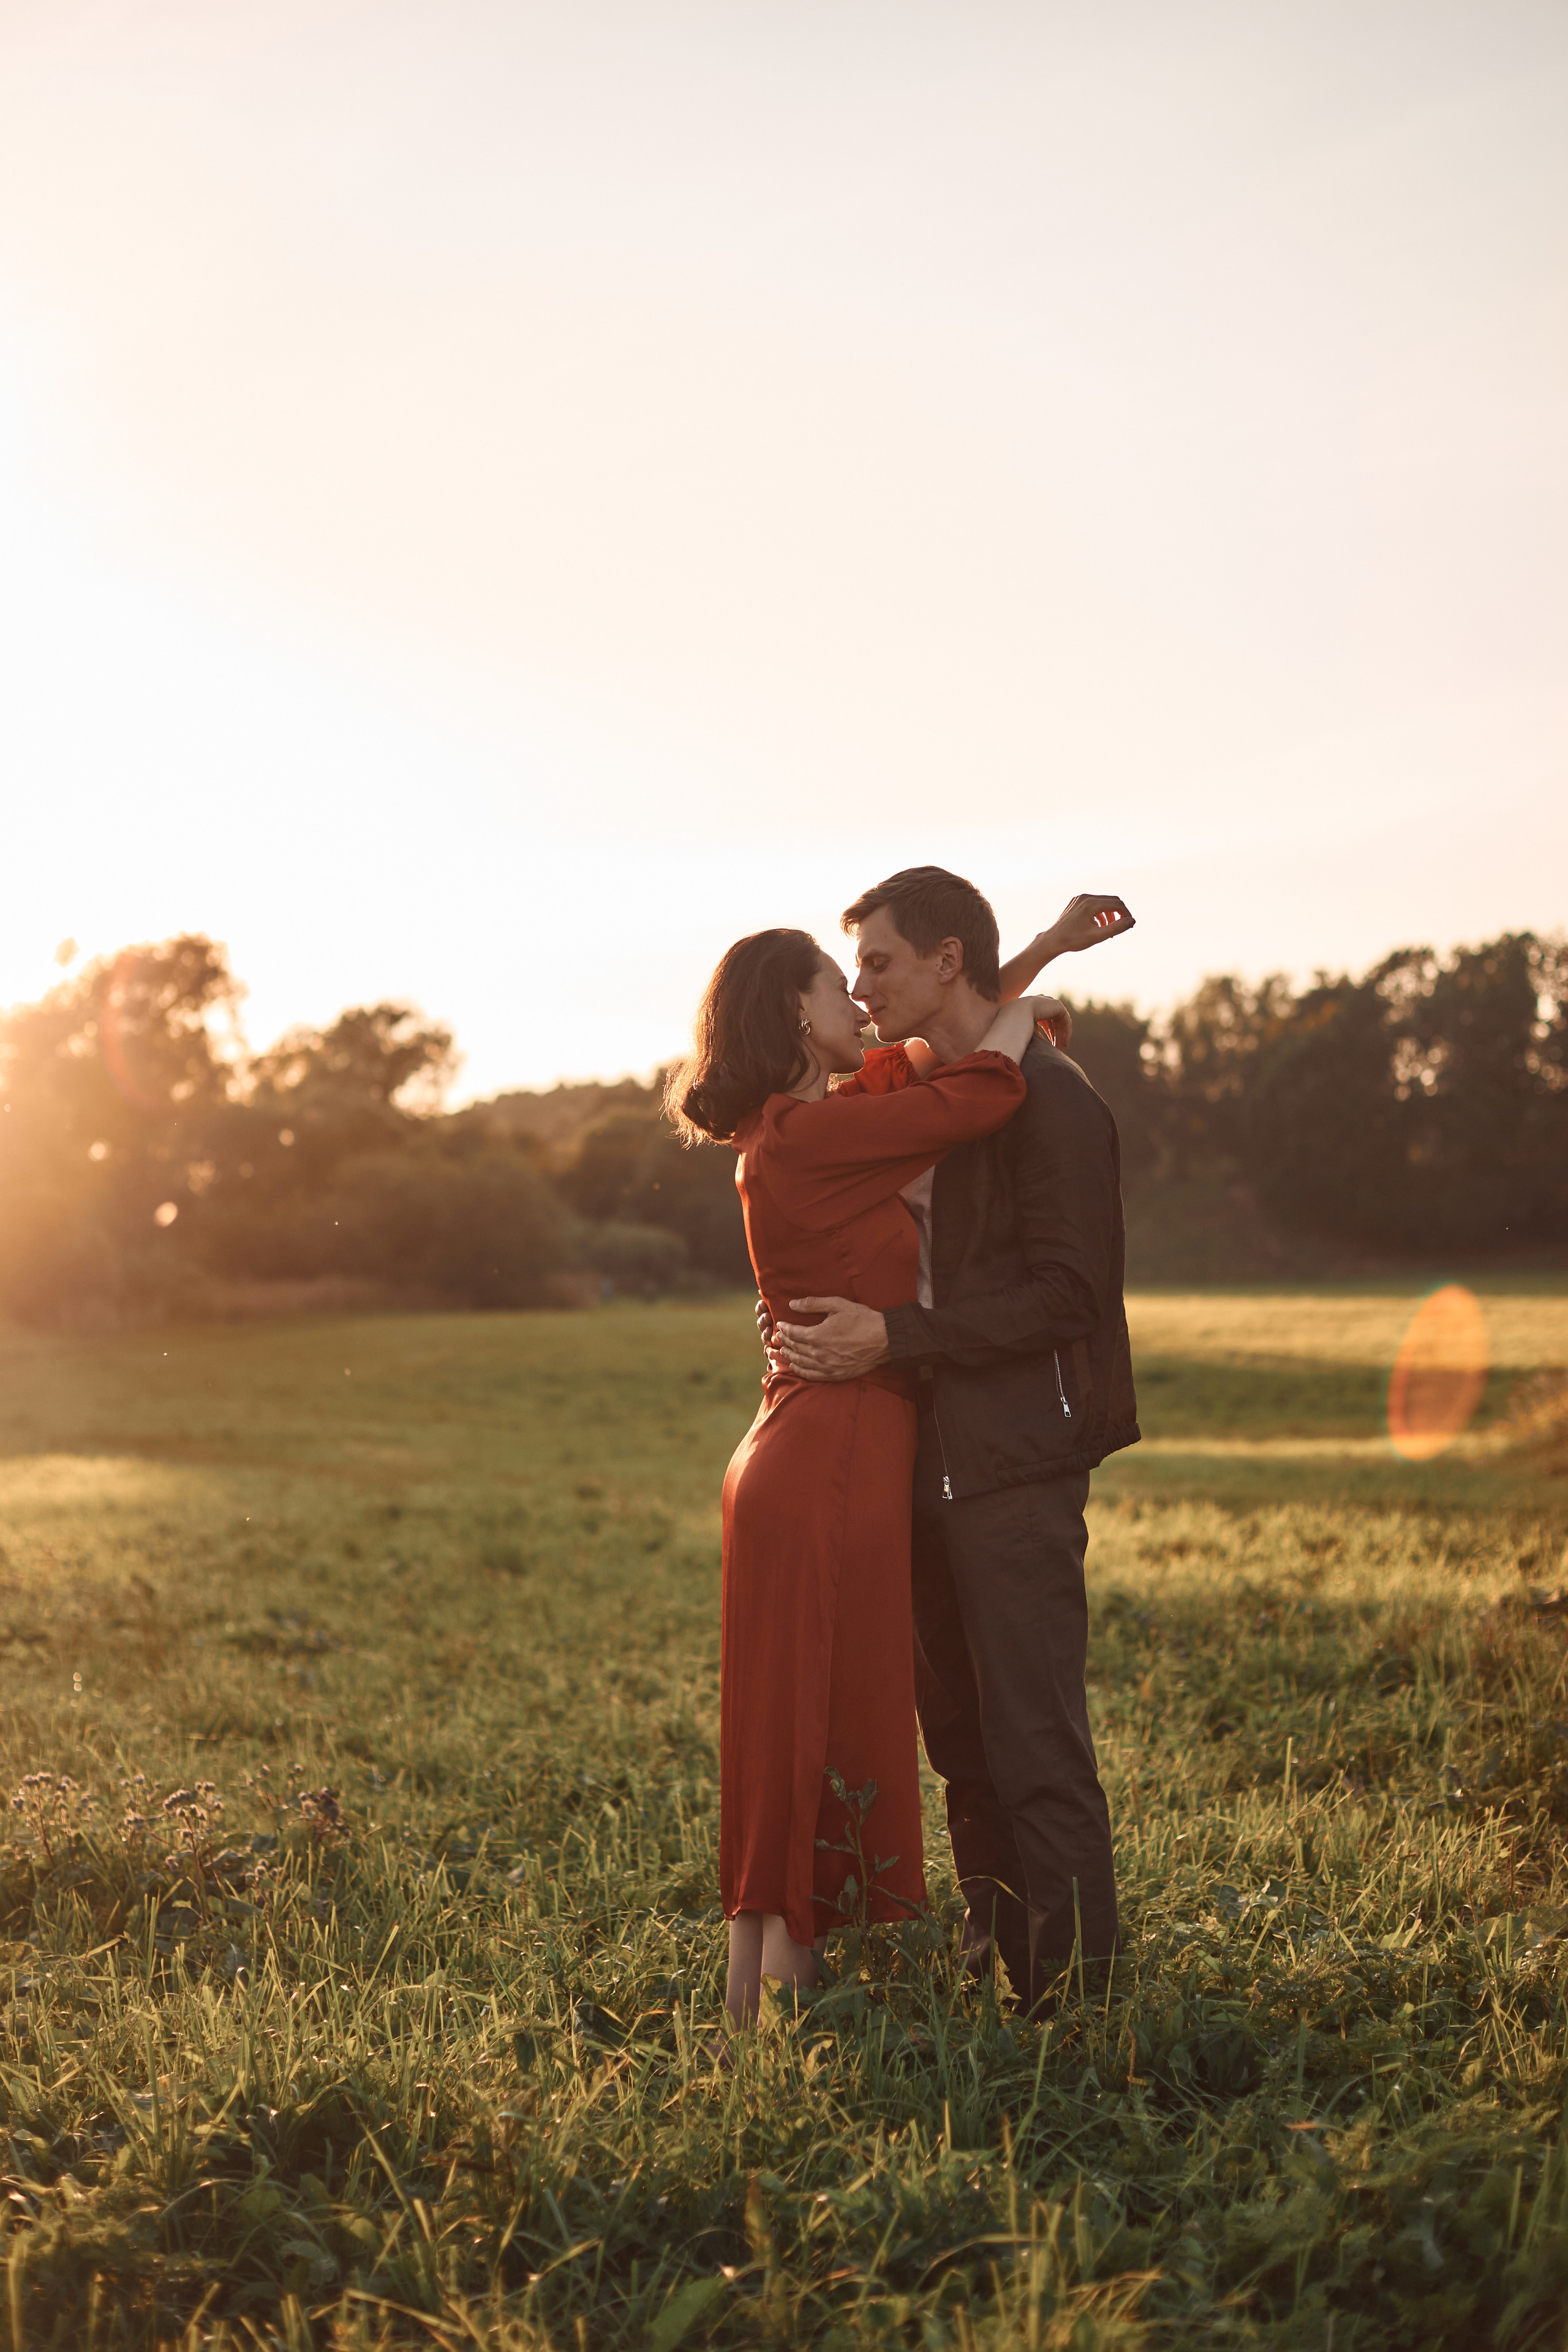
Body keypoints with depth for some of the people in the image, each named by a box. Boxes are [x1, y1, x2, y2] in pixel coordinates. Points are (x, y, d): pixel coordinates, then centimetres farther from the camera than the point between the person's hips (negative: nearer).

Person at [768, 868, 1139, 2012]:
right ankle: (992, 1956, 26)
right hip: (936, 1454, 9)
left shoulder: (1049, 1098, -12)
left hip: (1017, 1458, -9)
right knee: (959, 1732, 15)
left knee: (1036, 1738, -5)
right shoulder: (914, 1085, 16)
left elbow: (1067, 1293, -17)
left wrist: (891, 1337, -21)